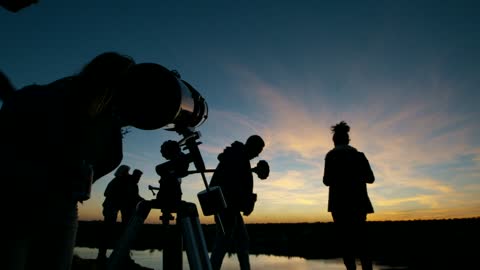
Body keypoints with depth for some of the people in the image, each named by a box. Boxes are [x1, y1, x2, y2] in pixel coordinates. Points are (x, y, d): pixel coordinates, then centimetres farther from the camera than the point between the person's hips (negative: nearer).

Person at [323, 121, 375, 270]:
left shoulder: (332, 154, -1)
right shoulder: (359, 154, 12)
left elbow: (328, 181, -6)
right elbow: (370, 178, 11)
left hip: (340, 202, -4)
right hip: (358, 201, 4)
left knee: (345, 240, 0)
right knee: (361, 240, 11)